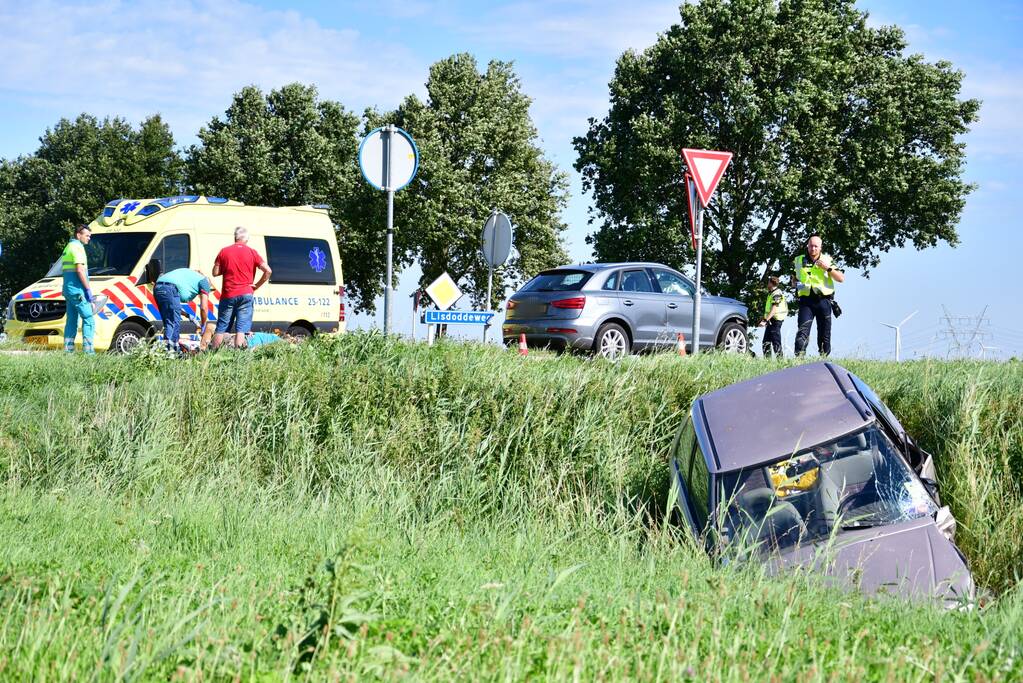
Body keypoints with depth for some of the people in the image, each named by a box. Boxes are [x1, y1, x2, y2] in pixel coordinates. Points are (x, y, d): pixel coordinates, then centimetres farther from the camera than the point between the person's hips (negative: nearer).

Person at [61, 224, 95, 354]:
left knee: (72, 321, 12)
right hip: (77, 290, -10)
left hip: (68, 289, 10)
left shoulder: (68, 247, 21)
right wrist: (88, 289, -15)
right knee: (89, 319, -10)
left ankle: (68, 349, 10)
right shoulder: (77, 247, -10)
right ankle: (88, 350, -16)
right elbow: (80, 270, -18)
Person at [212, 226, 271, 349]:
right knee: (241, 328, -3)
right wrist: (256, 286, 4)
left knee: (221, 328, 9)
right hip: (245, 295, -1)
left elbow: (215, 273, 4)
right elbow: (268, 271, -4)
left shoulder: (224, 252, 4)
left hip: (228, 295, 1)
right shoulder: (252, 252, 2)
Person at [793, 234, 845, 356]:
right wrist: (797, 285, 4)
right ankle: (799, 358, -23)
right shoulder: (799, 260, 12)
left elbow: (841, 279, 2)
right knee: (803, 330, -16)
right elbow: (794, 278, 27)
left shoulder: (827, 260, 8)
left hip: (823, 300, 0)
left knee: (824, 333, 4)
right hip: (806, 300, 0)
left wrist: (828, 268, -11)